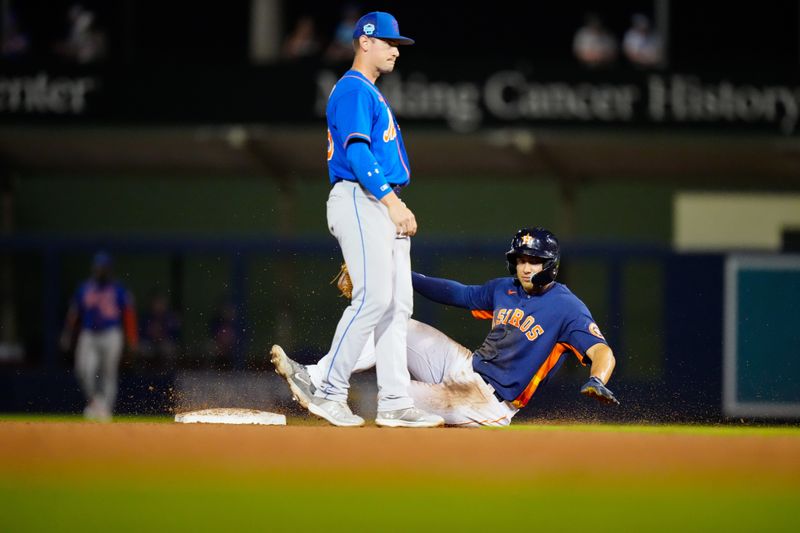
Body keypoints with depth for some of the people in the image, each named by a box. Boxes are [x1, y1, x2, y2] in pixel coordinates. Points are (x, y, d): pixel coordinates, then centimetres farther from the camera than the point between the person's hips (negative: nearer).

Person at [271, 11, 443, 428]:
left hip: (385, 205, 10)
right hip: (359, 201, -10)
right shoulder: (352, 89, -6)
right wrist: (391, 202, -23)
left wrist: (397, 206, 15)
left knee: (398, 303, 3)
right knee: (374, 297, -17)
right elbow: (356, 151, -18)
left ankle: (395, 403, 0)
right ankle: (328, 392, -13)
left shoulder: (371, 93, 25)